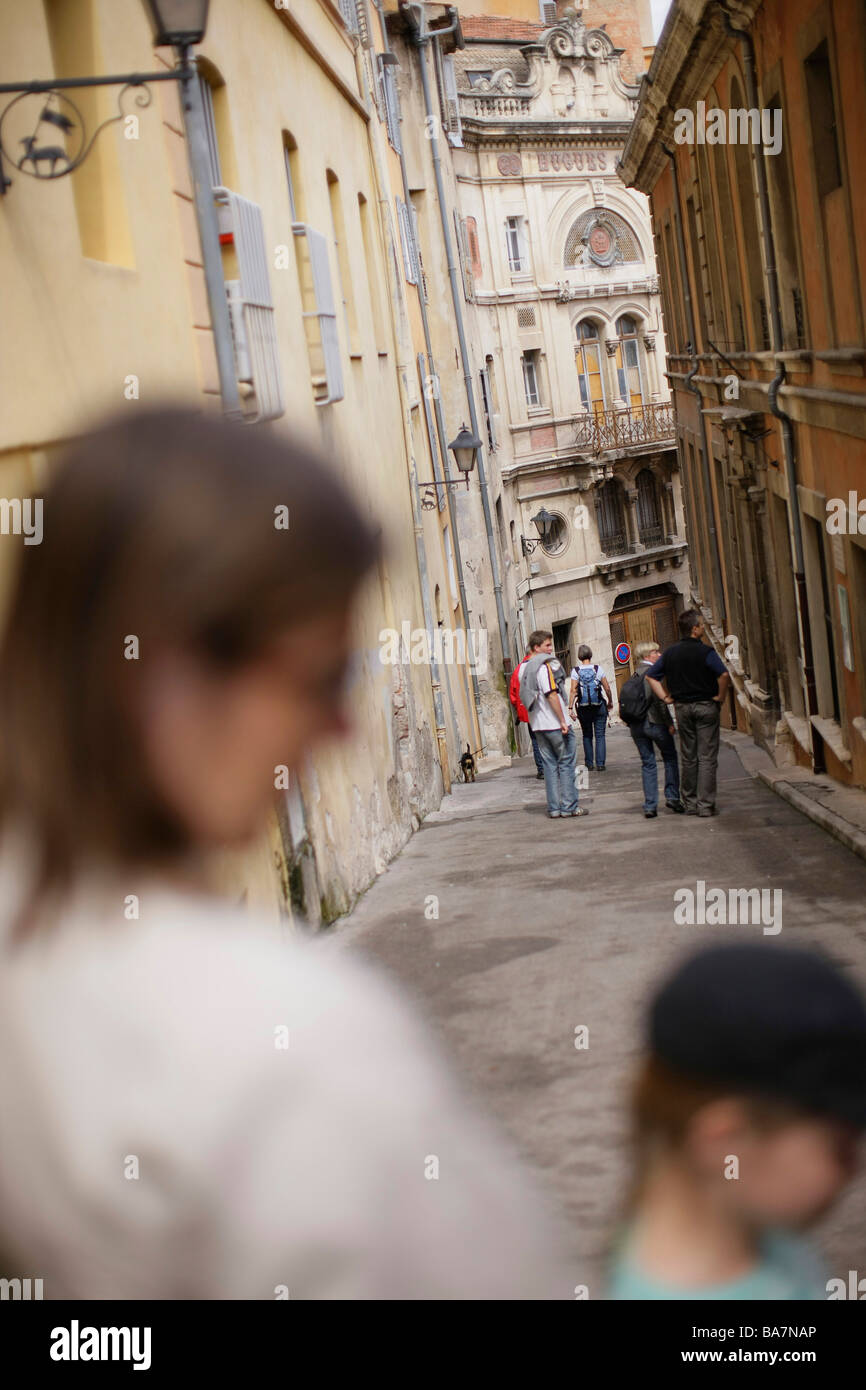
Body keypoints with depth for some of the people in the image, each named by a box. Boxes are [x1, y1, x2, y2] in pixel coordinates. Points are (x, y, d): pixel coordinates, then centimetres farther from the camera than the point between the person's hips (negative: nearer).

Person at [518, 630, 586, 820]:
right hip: (554, 724, -8)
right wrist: (562, 720, -18)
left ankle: (553, 808, 10)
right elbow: (552, 695, -21)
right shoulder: (544, 666, -15)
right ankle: (569, 806, 2)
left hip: (538, 724, 8)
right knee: (566, 763, 1)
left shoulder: (524, 668, 11)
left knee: (549, 764, 11)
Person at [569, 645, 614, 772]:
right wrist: (610, 702, 14)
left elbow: (573, 690, -10)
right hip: (599, 706, 0)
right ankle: (600, 763, -4)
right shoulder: (598, 669, -2)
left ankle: (589, 763, 12)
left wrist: (570, 707, -9)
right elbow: (607, 688, 0)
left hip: (583, 708, 0)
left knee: (587, 736, 13)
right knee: (600, 735, 3)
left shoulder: (576, 671, -4)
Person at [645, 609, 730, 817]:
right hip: (706, 706, -5)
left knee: (687, 757, 12)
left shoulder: (670, 653, 5)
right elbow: (724, 675, -25)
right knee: (707, 757, -2)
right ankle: (706, 805, -5)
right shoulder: (705, 651, -12)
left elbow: (650, 676, 9)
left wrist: (665, 697, 6)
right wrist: (719, 697, -11)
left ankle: (690, 803, 14)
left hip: (682, 707, 5)